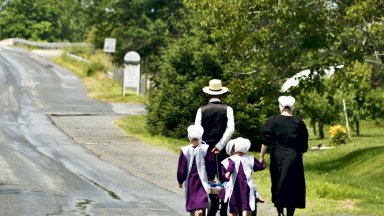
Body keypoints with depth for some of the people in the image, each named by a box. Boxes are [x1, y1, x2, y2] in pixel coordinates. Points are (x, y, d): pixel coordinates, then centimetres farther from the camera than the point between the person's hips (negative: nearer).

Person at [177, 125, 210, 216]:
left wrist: (180, 181, 8)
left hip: (189, 180, 1)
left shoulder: (185, 150, -10)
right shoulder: (205, 149, -10)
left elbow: (181, 168, -3)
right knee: (202, 197, -1)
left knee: (191, 199, 14)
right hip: (202, 180, -1)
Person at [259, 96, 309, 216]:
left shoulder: (272, 121, -2)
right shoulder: (299, 123, 3)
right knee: (293, 188, 5)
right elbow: (303, 147, 7)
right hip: (294, 159, 0)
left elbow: (266, 142, -8)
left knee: (278, 187, 11)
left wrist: (261, 157, -2)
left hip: (278, 158, 0)